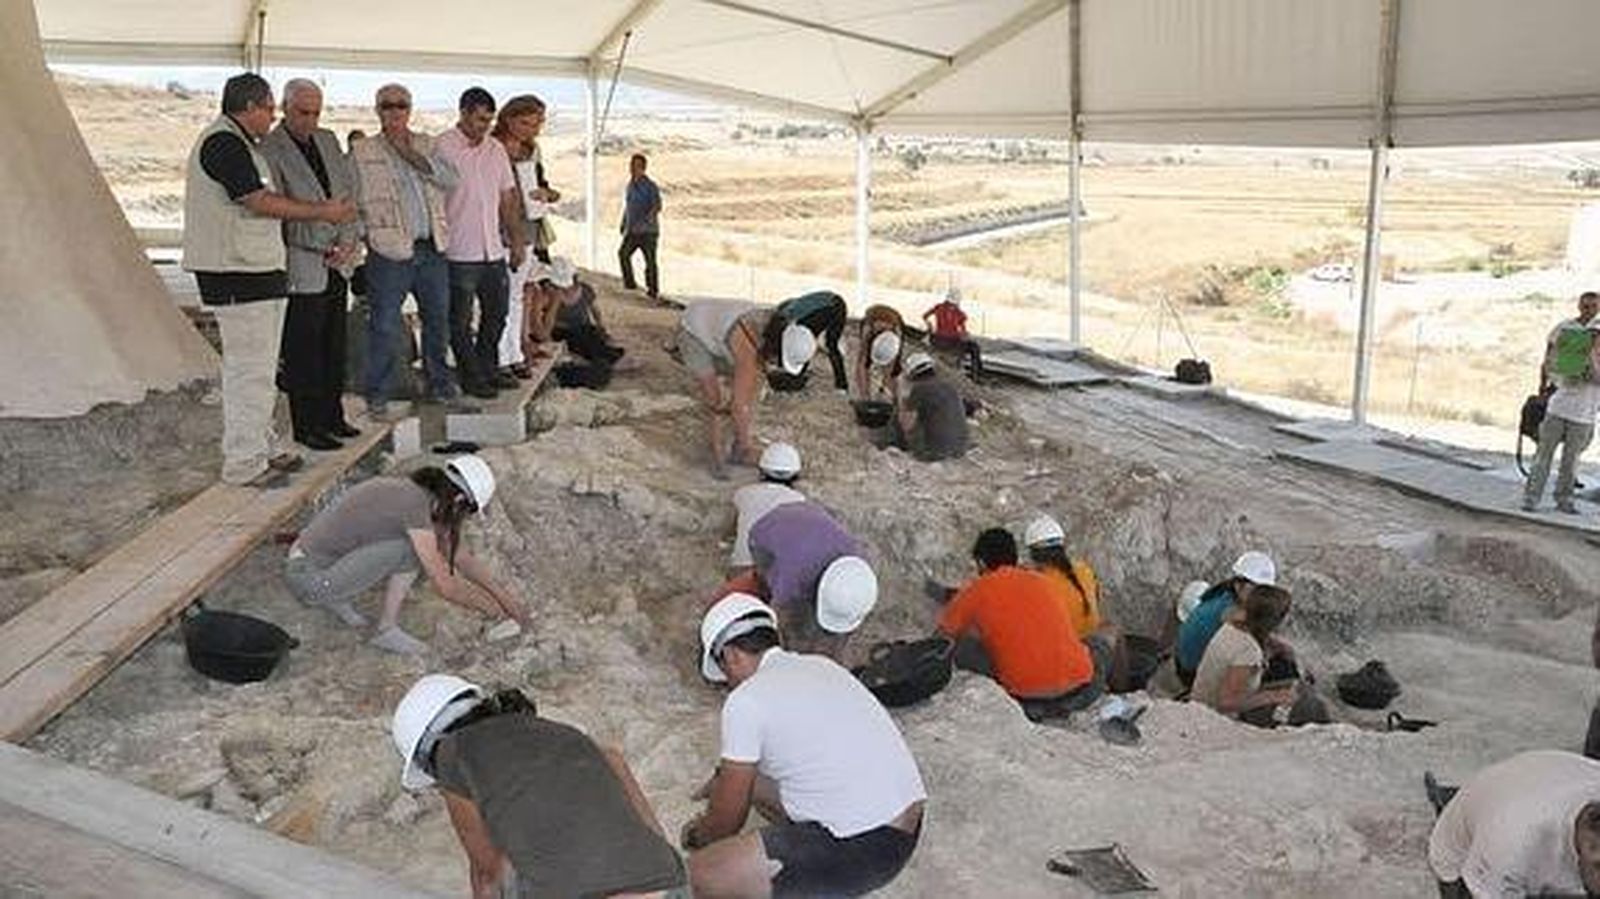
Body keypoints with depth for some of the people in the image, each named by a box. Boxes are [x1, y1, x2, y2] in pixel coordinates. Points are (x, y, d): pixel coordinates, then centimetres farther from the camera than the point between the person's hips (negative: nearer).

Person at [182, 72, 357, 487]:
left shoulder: (239, 143, 19)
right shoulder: (224, 144, -14)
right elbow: (260, 203, -18)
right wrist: (323, 212, -12)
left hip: (258, 270, 11)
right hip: (237, 274, -11)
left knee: (259, 369, 17)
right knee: (248, 370, -7)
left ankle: (258, 449, 26)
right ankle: (243, 463, -2)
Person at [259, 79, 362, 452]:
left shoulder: (327, 141, 12)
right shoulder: (269, 150, -10)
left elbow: (350, 190, 12)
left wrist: (350, 240, -3)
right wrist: (324, 248, -16)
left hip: (337, 264, 7)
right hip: (301, 267, -7)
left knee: (334, 347, 14)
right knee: (302, 351, 1)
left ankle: (331, 415, 25)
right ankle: (306, 425, 10)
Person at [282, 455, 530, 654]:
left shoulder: (412, 492, 6)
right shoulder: (416, 506, -22)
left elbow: (459, 557, 16)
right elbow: (446, 586, -18)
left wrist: (506, 597, 16)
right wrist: (488, 606, -1)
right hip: (312, 581, -9)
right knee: (411, 549, -19)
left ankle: (338, 599, 14)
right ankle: (387, 630, -4)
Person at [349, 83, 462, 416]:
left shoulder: (426, 144, 12)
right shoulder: (361, 151, 3)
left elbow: (450, 177, -5)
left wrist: (411, 154, -11)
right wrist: (362, 234, -8)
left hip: (432, 248, 4)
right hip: (390, 251, -4)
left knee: (438, 320, 15)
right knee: (384, 326, -2)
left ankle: (439, 383, 31)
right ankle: (376, 394, 9)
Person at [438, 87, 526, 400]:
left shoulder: (496, 149, 11)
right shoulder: (442, 148, -9)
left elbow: (508, 198, 16)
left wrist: (517, 240, 14)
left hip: (493, 250, 7)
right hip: (460, 253, -7)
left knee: (496, 312, 16)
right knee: (460, 320, 4)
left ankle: (488, 368, 31)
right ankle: (471, 377, 15)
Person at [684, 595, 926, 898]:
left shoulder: (745, 701, -11)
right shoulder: (820, 666, 12)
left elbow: (727, 821, -1)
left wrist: (698, 835, 21)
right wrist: (726, 781, 40)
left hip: (863, 852, -9)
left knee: (703, 873, -5)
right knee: (752, 779, 23)